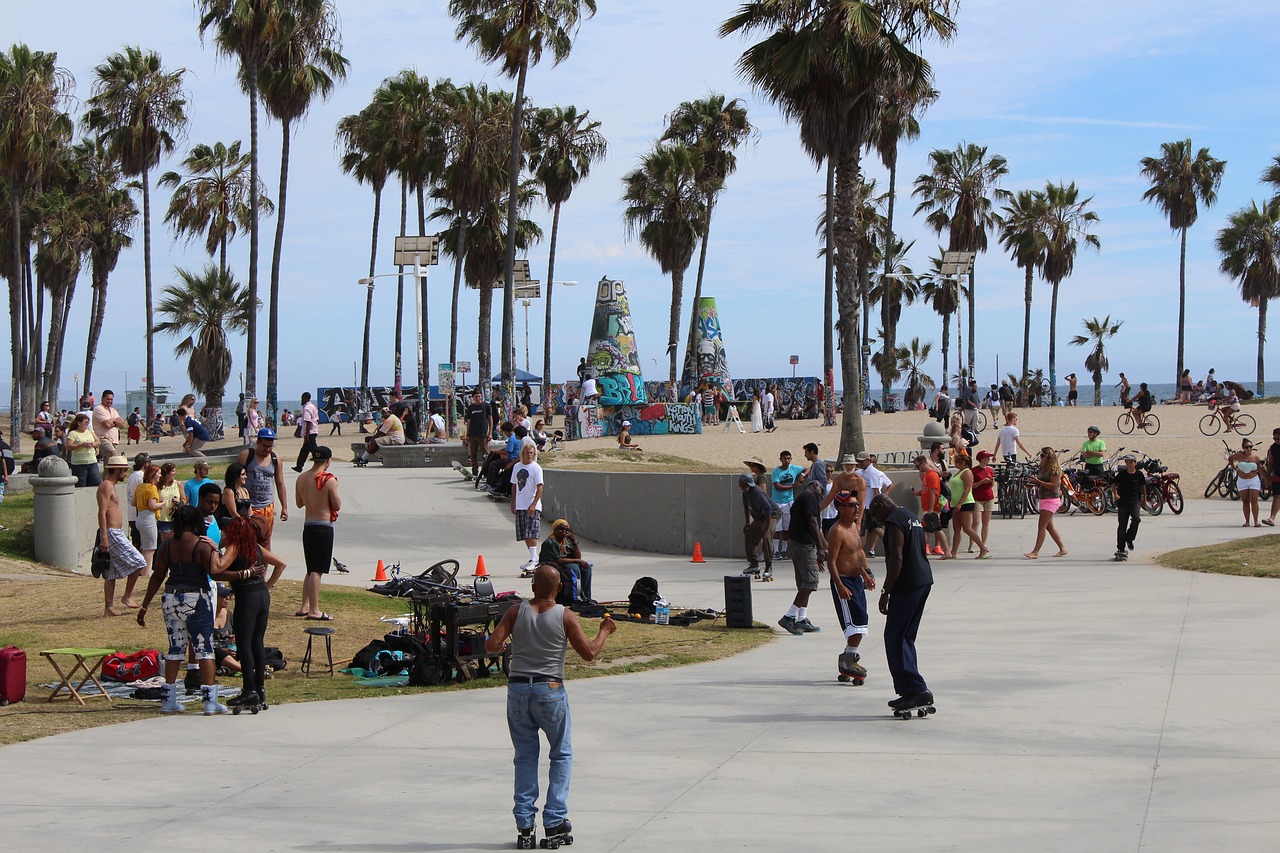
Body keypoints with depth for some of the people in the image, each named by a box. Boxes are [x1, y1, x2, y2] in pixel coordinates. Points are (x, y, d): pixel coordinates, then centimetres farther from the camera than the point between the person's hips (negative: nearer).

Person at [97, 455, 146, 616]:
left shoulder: (110, 486, 19)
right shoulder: (106, 487, -12)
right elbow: (102, 513, -20)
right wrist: (104, 538, -25)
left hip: (114, 533, 11)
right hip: (111, 534, -11)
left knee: (111, 573, 9)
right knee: (137, 562, -7)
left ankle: (108, 608, 9)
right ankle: (127, 596, 1)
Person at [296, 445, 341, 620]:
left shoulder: (301, 478, 5)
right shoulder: (329, 480, -15)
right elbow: (337, 505, -10)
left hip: (308, 525, 7)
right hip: (324, 527, -7)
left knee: (311, 569, 18)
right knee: (317, 570, -6)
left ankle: (304, 606, 20)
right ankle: (314, 610, -6)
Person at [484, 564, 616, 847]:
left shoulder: (516, 612, 1)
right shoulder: (566, 616, -5)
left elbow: (491, 646, -6)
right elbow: (589, 653, -5)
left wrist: (500, 647, 17)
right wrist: (605, 631, 12)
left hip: (518, 689, 2)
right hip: (550, 691, -2)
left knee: (525, 757, 12)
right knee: (561, 755, 14)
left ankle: (524, 825, 7)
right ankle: (554, 821, 7)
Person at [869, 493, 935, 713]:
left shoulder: (894, 521, -12)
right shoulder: (910, 517, 19)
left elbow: (896, 559, -19)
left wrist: (885, 592, -17)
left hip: (907, 585, -10)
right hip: (923, 580, 10)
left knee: (895, 638, -7)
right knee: (905, 638, 14)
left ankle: (917, 689, -14)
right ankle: (909, 691, 14)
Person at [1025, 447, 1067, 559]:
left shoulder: (1054, 469, -13)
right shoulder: (1042, 468, 13)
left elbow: (1053, 485, -20)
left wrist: (1038, 481, -24)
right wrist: (1033, 482, 0)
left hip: (1051, 500, -10)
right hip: (1043, 499, 10)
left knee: (1041, 526, -12)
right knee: (1049, 526, 13)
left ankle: (1035, 552, -14)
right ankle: (1063, 549, 21)